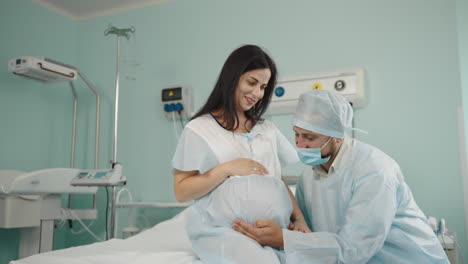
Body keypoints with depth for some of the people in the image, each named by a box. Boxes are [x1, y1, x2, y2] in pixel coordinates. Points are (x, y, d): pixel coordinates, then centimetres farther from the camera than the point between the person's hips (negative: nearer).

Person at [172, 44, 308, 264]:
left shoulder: (267, 129, 19)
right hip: (222, 230, -4)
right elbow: (181, 192, -1)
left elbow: (279, 181, 18)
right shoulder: (198, 129, 2)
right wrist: (227, 168, -12)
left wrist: (299, 219, 3)